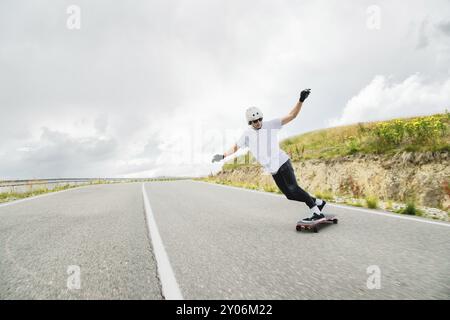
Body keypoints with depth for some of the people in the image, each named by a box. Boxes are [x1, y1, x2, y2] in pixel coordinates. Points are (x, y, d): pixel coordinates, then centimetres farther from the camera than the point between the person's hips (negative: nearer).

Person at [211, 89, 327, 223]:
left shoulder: (270, 125, -7)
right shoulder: (247, 134, 2)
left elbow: (292, 115, -11)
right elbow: (235, 147, 13)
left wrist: (301, 100, -24)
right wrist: (223, 156, -2)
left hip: (282, 162, -4)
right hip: (272, 169, 4)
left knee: (293, 188, -17)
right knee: (289, 194, 4)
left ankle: (316, 213, -4)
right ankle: (318, 202, 23)